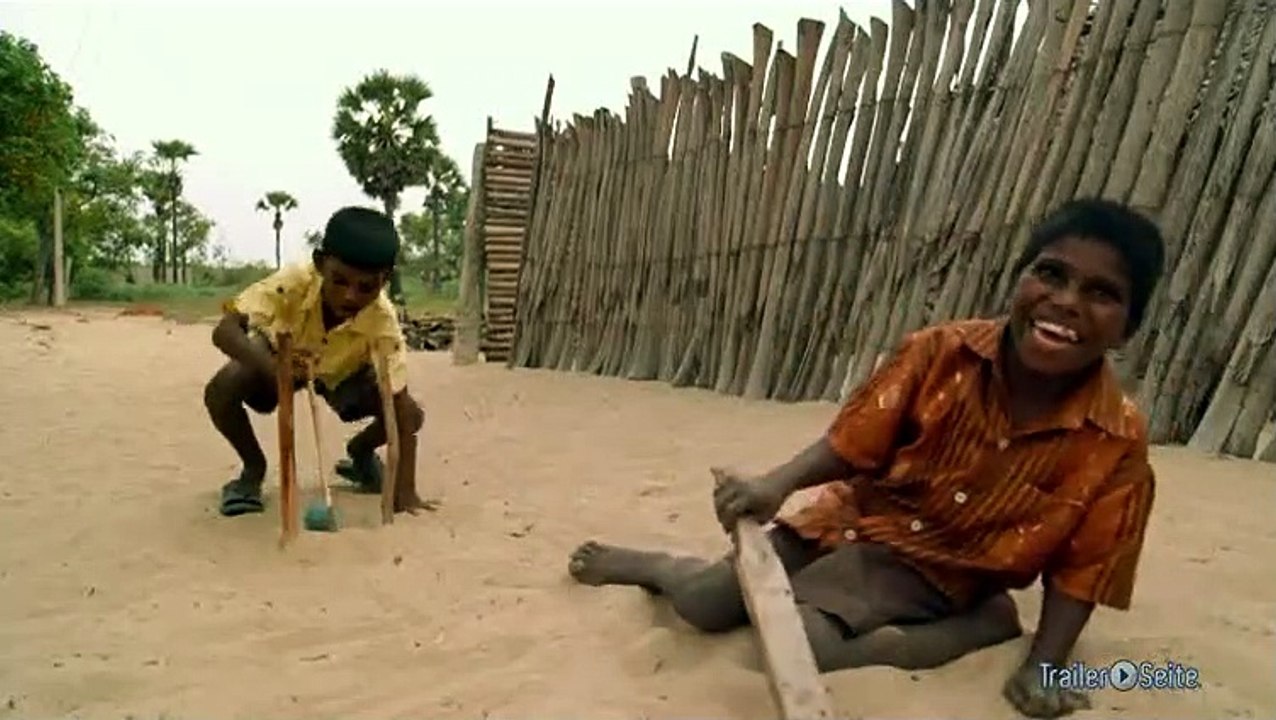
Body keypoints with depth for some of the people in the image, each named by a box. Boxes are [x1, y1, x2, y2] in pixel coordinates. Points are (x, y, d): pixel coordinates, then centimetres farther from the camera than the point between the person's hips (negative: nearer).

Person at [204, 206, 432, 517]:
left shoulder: (383, 322, -36)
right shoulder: (294, 281, -38)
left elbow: (400, 405, -34)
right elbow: (224, 330, -41)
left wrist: (405, 490, -39)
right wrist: (269, 366, -61)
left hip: (341, 372, 1)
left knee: (412, 415, -20)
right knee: (219, 392, -30)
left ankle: (360, 453, 17)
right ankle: (253, 468, 2)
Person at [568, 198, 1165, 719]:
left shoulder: (1117, 440, -17)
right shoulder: (941, 353, -18)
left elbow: (1079, 571, -8)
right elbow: (851, 446, -9)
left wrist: (1041, 668, -19)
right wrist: (776, 485, -26)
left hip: (938, 570, -2)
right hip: (856, 519, 2)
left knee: (797, 640, -28)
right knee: (703, 604, -6)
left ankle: (985, 623, -9)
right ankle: (646, 564, 28)